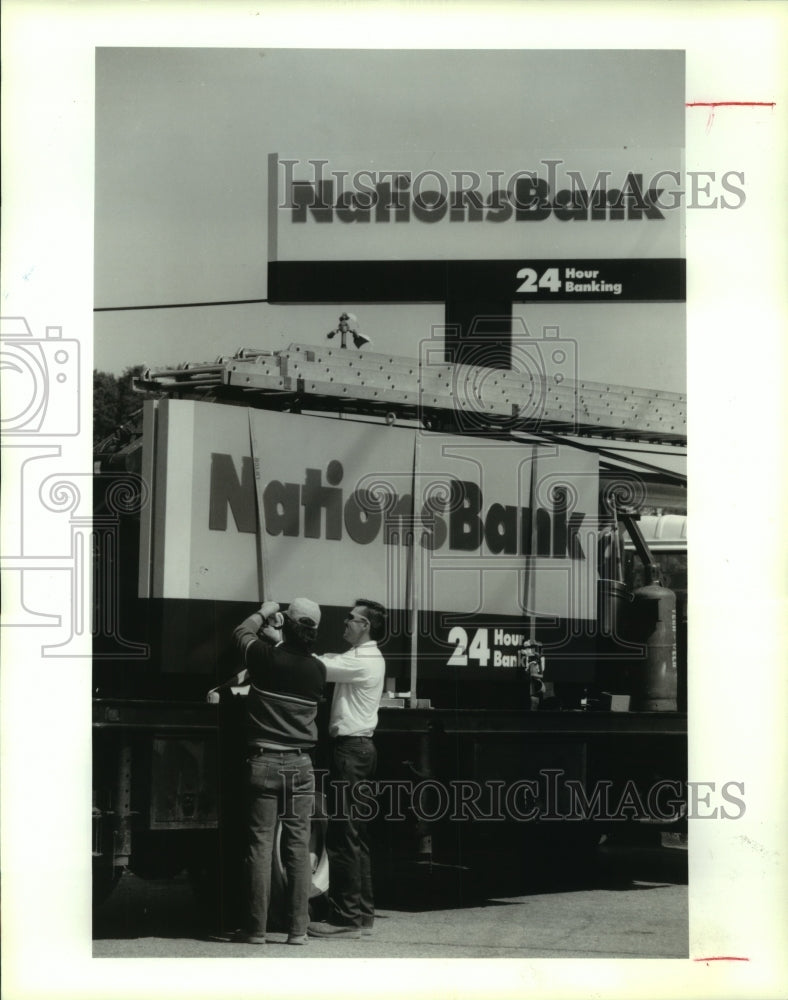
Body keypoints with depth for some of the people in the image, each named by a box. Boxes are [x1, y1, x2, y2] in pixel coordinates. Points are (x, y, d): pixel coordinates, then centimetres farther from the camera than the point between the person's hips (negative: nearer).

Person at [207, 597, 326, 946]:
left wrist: (262, 613, 29)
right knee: (298, 846, 3)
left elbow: (241, 634, 12)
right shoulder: (317, 670, 0)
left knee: (260, 844, 1)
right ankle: (298, 928, 3)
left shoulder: (268, 657, -9)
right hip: (300, 764, 2)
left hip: (263, 763, -2)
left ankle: (256, 928, 2)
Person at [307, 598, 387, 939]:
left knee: (343, 836, -8)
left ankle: (345, 918, -6)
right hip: (359, 747, 10)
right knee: (355, 837, 13)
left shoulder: (362, 662, -14)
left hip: (351, 748, -10)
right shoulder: (366, 659, 16)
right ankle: (362, 914, 17)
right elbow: (327, 661, 13)